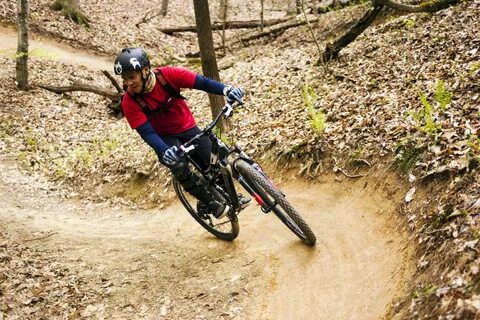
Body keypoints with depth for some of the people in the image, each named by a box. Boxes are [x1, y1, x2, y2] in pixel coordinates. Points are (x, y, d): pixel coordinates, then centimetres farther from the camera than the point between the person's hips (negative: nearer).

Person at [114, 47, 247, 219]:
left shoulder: (167, 75, -24)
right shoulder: (129, 102, -24)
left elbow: (202, 82, -27)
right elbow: (146, 132, -27)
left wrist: (227, 89, -45)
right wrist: (164, 151, -46)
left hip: (188, 128, 2)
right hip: (165, 137, -1)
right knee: (180, 168, -27)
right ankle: (210, 204, -6)